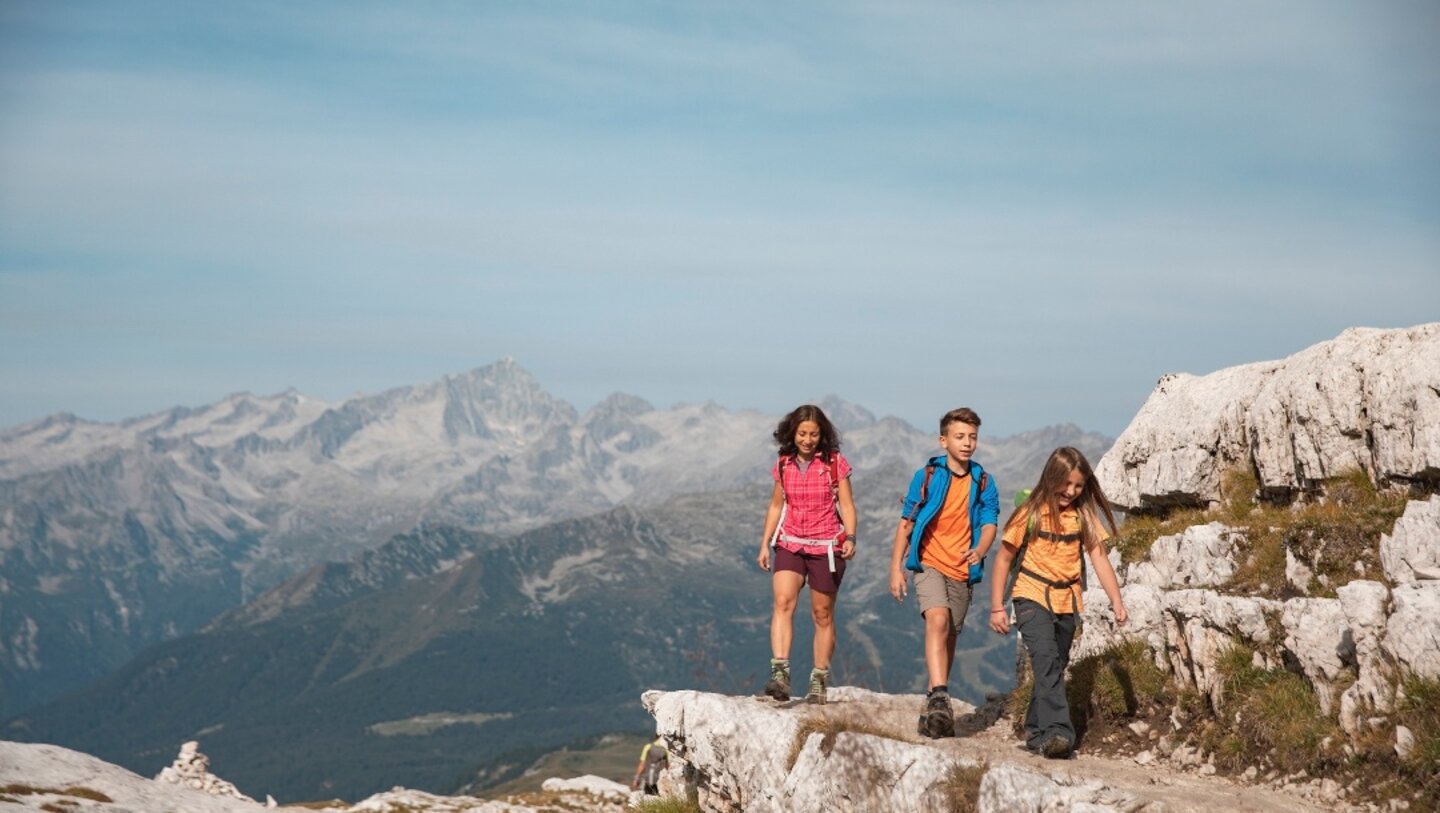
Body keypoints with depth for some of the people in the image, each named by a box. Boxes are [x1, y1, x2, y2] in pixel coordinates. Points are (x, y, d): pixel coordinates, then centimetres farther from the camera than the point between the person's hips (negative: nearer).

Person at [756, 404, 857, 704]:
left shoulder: (835, 464, -3)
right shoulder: (783, 465, 5)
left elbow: (846, 506, -3)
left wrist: (850, 538, -19)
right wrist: (764, 544, 10)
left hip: (826, 547, -2)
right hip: (789, 544, 2)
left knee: (823, 614, 6)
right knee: (783, 601, -20)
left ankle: (819, 680, 18)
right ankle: (780, 673, -28)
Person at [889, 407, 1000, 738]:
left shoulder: (983, 482, 7)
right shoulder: (926, 477, 0)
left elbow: (989, 524, -1)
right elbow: (906, 523, 3)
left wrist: (980, 551, -23)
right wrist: (896, 568, -2)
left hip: (962, 571, 4)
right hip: (929, 563, -3)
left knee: (949, 638, 10)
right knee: (938, 620, -25)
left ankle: (933, 705, 23)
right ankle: (940, 698, -34)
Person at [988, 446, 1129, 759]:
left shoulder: (1084, 515, 2)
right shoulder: (1031, 513, -7)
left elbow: (1099, 559, -1)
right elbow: (1004, 559, -2)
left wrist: (1117, 601, -12)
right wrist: (996, 607, -5)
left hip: (1068, 602, 4)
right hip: (1033, 597, -4)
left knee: (1054, 667, 11)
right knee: (1046, 660, -22)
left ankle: (1036, 733, 24)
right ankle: (1057, 732, -30)